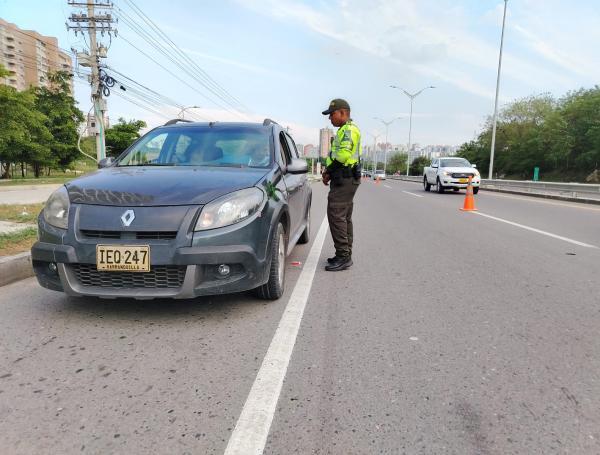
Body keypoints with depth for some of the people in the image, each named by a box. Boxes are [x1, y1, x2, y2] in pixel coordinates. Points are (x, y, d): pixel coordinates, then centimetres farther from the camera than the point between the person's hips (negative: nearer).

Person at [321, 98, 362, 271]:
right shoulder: (345, 130, 22)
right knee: (345, 217, 12)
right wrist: (329, 170, 5)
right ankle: (345, 255, 19)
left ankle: (343, 256, -10)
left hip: (344, 179, -11)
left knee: (336, 215, -12)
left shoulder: (348, 129, -11)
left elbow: (344, 154, -23)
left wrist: (329, 171, -13)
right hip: (346, 179, 11)